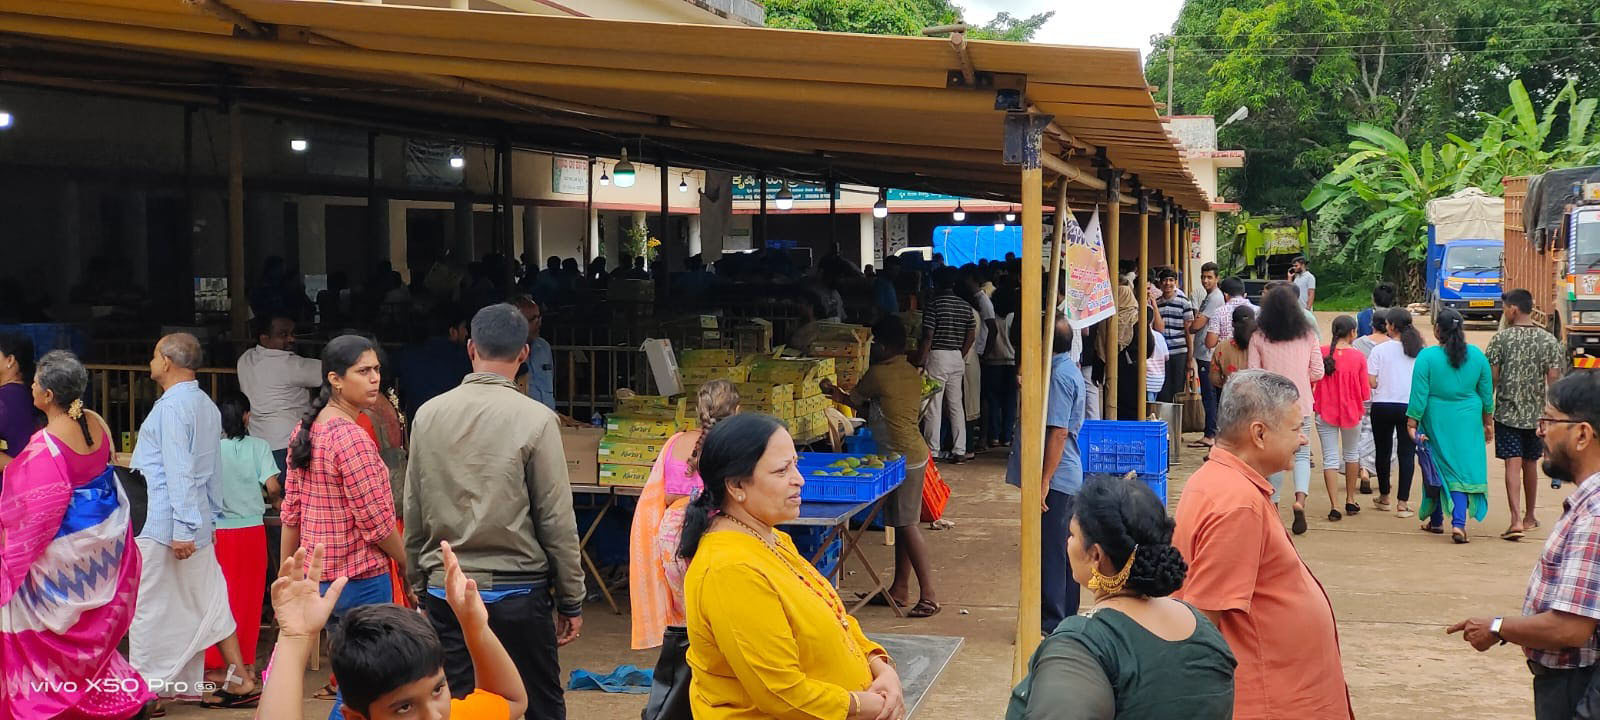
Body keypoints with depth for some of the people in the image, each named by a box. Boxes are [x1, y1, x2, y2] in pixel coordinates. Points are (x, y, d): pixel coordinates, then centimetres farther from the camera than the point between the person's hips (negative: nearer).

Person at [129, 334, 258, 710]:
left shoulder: (171, 406, -14)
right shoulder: (207, 406, 13)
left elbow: (179, 472, -20)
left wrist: (181, 529, -22)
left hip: (163, 526, -9)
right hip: (199, 524, 9)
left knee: (151, 610, 1)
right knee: (207, 604, 11)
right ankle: (241, 683, 12)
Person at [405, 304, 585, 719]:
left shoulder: (428, 415, 0)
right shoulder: (535, 419, -11)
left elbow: (413, 514, 6)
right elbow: (557, 521, -9)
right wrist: (571, 601, 1)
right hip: (517, 591, -3)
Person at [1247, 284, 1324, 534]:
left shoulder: (1259, 338, -6)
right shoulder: (1307, 335, -3)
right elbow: (1318, 373, -1)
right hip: (1301, 404, 1)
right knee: (1301, 453, 11)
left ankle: (1273, 506, 15)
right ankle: (1300, 499, -10)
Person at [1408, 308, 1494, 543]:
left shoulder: (1427, 357, -11)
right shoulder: (1477, 355, 0)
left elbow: (1419, 395, -11)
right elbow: (1487, 392, 7)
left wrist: (1412, 424, -5)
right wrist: (1488, 422, 17)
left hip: (1436, 422, -2)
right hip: (1467, 423, 2)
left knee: (1435, 470, 13)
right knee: (1464, 470, 3)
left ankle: (1436, 520, 25)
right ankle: (1458, 523, -10)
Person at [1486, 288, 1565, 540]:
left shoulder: (1501, 338, -7)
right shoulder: (1548, 340, -1)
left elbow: (1491, 377, -7)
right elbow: (1554, 379, -3)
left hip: (1507, 412, -3)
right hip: (1536, 413, 3)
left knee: (1513, 465, -6)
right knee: (1530, 464, 17)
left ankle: (1516, 520, -19)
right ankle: (1529, 517, 31)